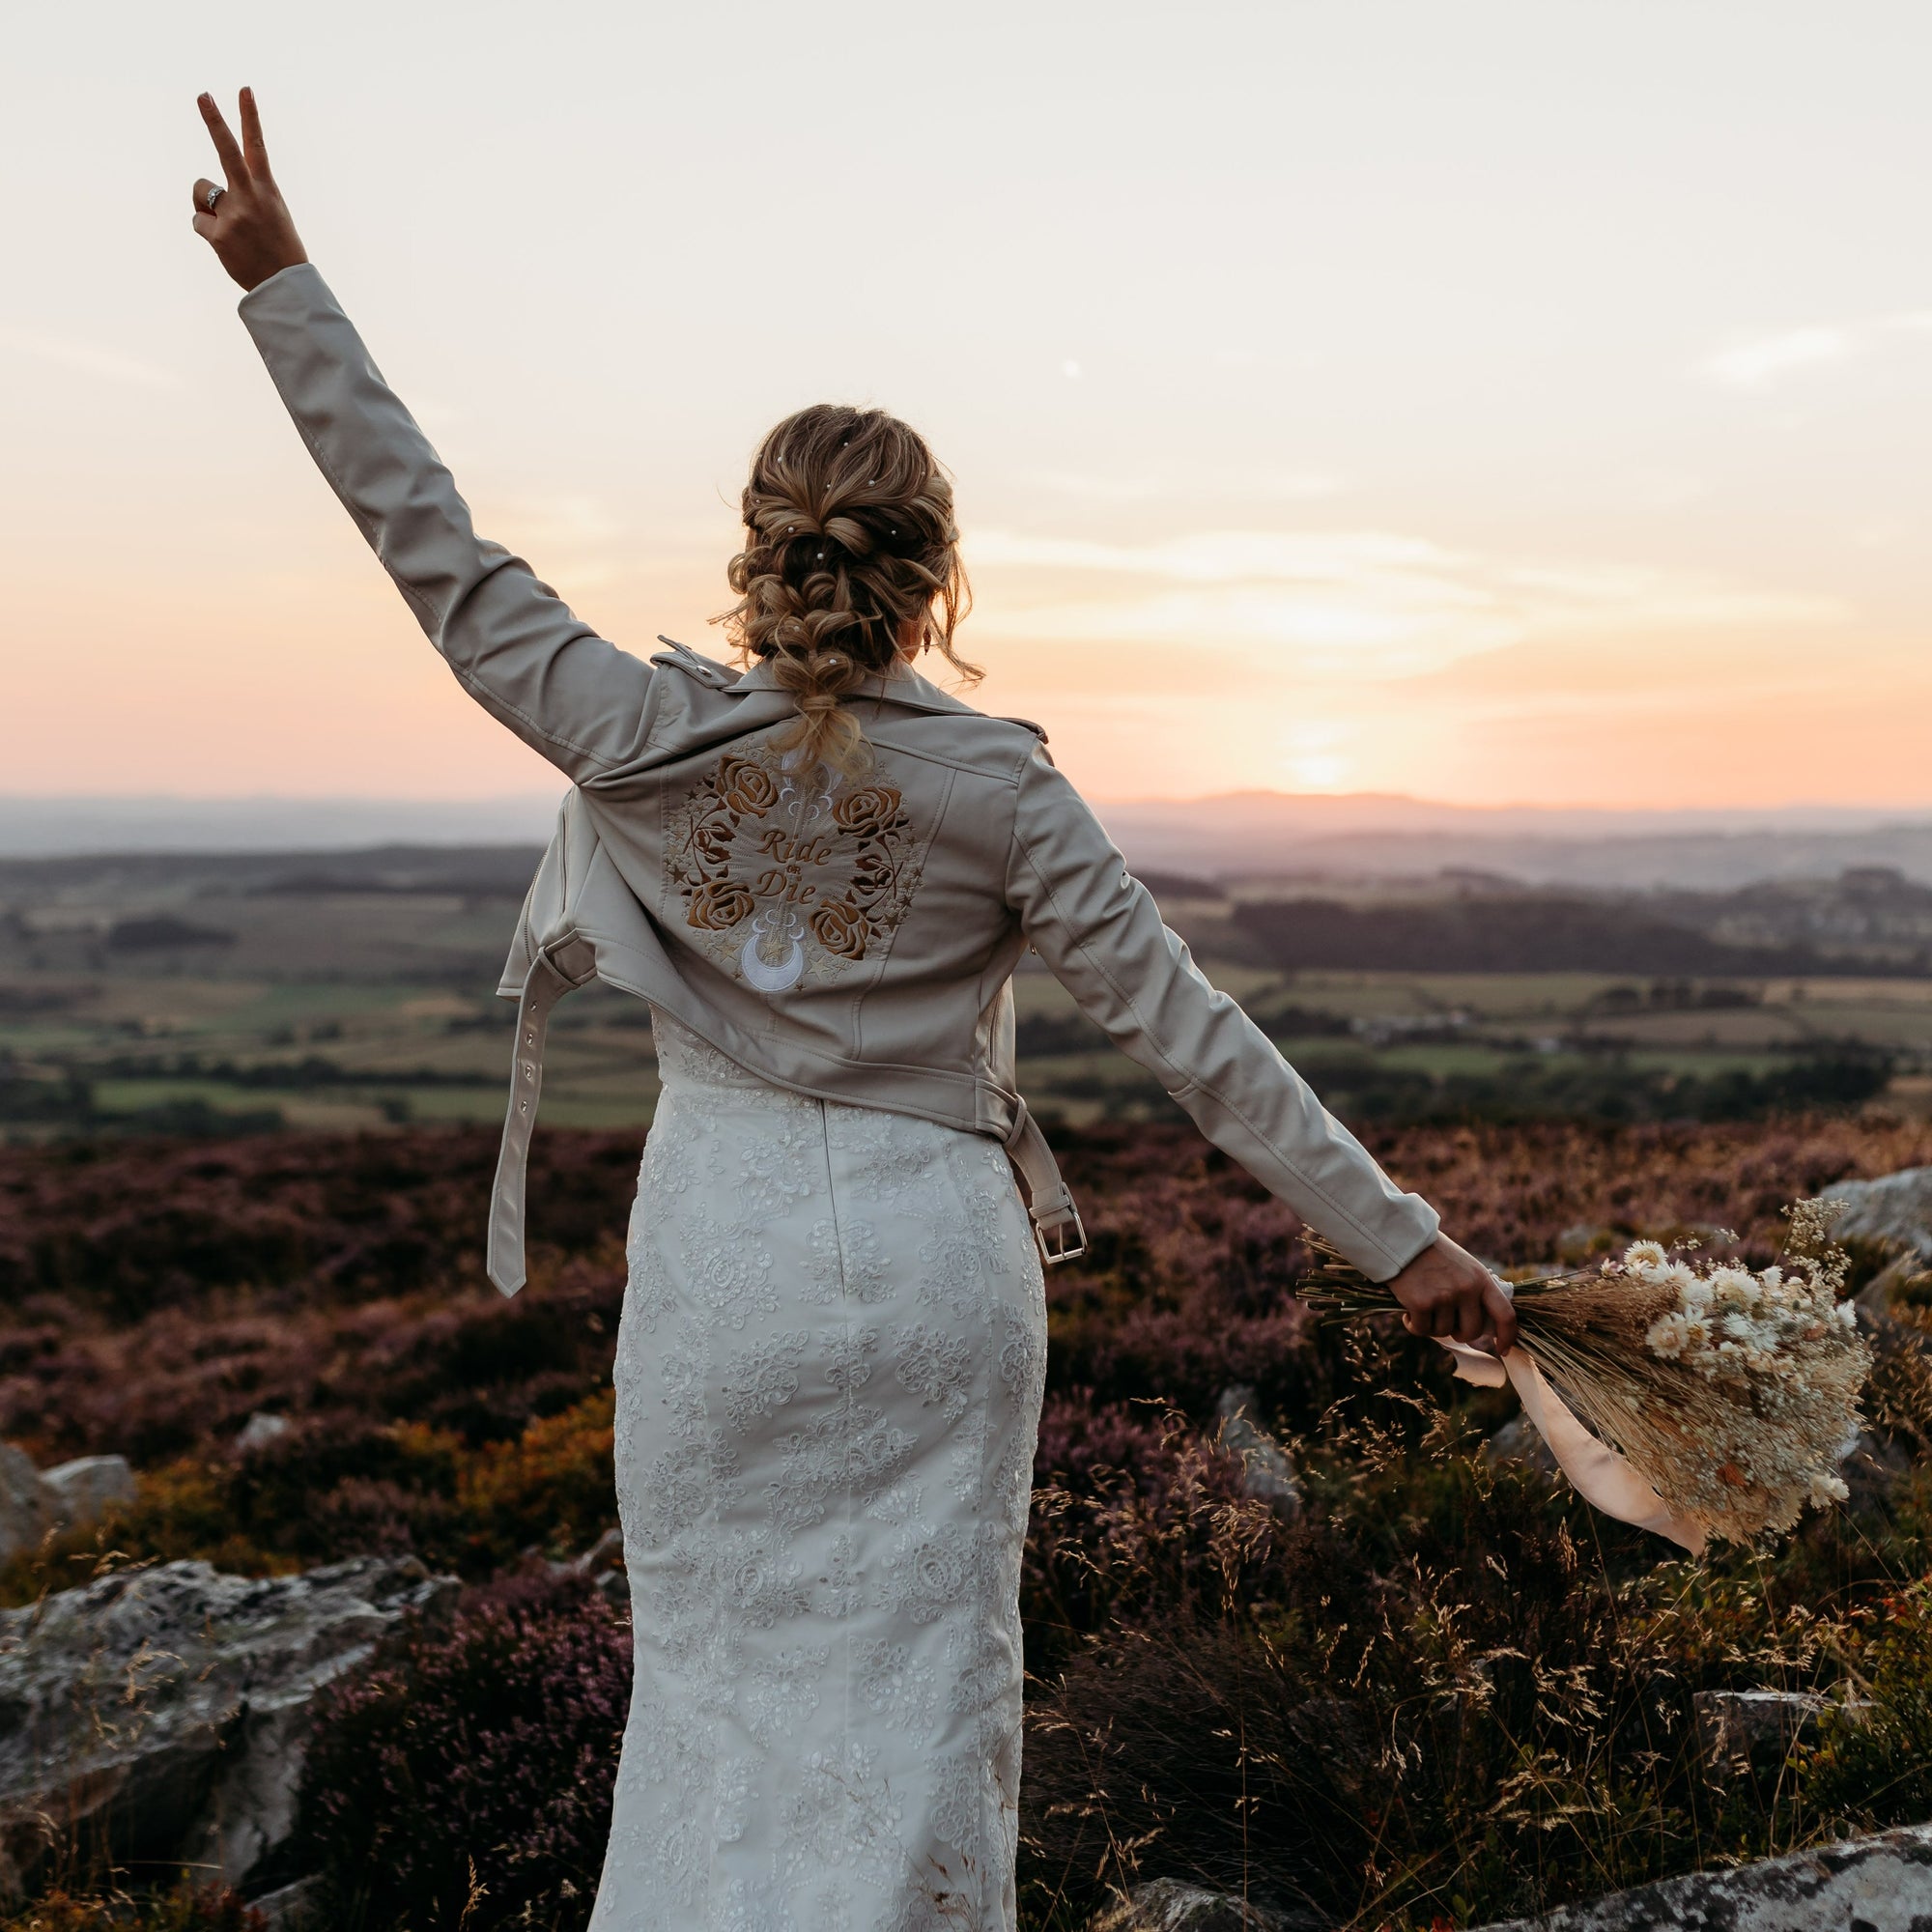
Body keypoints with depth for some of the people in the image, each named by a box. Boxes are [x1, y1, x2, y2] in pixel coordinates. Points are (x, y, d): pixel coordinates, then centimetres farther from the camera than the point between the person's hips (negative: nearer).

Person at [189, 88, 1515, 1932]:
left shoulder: (652, 745, -9)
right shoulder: (999, 787, -10)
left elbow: (441, 554, -2)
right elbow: (1187, 1031, -10)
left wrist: (283, 282, 5)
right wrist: (1396, 1234, -4)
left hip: (723, 1259, 1)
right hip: (936, 1262, 0)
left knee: (719, 1656, 17)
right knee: (919, 1674, 13)